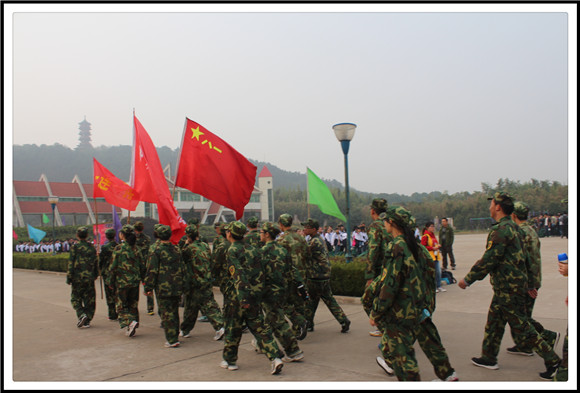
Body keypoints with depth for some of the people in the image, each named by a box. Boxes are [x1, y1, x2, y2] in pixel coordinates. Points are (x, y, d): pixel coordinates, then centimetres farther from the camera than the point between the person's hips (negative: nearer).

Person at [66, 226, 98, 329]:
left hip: (78, 278, -3)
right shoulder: (92, 247, 5)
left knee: (76, 298, 10)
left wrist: (69, 277, -2)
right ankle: (87, 321, 10)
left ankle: (81, 314, -10)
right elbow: (96, 263, 10)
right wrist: (95, 275, 21)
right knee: (89, 300, 9)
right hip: (90, 278, 3)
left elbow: (71, 263, -8)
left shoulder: (75, 247, -7)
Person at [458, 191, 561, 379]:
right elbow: (522, 256, 17)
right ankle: (489, 358, 27)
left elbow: (488, 260, -22)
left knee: (521, 327, -1)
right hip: (506, 287, 10)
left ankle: (552, 360, 10)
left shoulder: (501, 230, -21)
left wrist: (468, 279, -13)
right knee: (494, 322, 17)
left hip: (508, 289, -10)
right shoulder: (512, 227, 11)